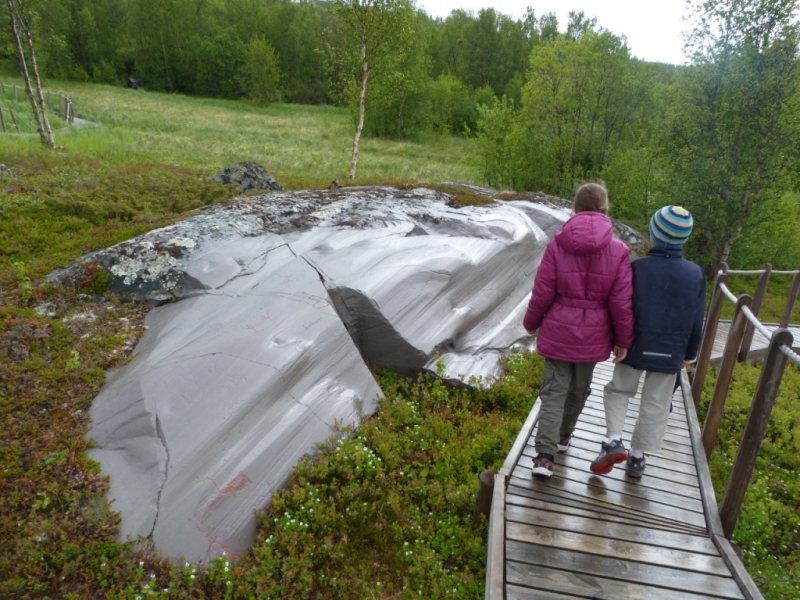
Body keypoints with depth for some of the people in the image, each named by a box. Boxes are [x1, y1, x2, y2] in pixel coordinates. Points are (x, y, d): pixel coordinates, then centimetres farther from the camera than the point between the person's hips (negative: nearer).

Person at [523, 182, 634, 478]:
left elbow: (542, 293, -8)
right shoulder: (618, 250, -9)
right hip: (593, 336, 2)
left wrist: (531, 323, 10)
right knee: (579, 388, 22)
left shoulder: (557, 245, -11)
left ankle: (545, 456, -3)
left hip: (558, 332, -1)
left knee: (553, 391, 6)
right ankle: (564, 436, 42)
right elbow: (621, 302, -8)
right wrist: (623, 340, 5)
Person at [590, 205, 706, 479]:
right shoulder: (696, 274, -2)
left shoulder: (637, 267, -12)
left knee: (618, 390, 18)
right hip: (670, 353, 2)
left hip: (636, 347, -2)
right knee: (656, 405, 13)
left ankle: (614, 440, 2)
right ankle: (638, 456, 22)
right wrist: (689, 353, 15)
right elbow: (697, 322, 3)